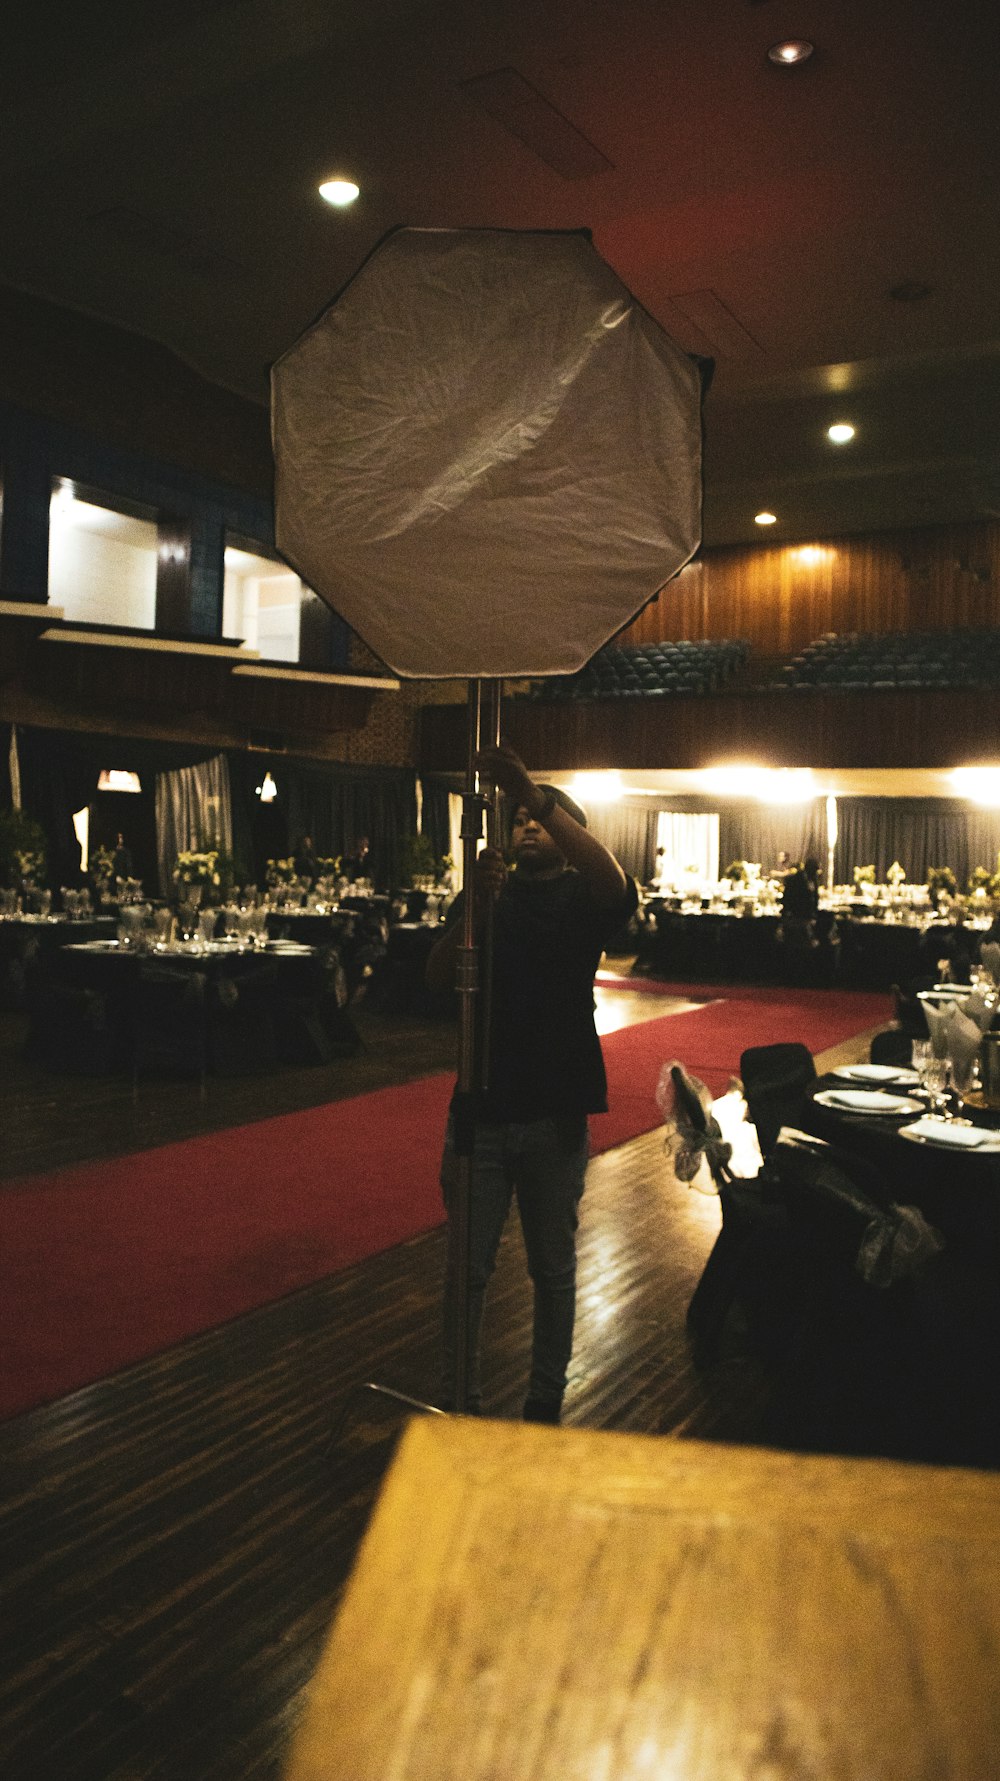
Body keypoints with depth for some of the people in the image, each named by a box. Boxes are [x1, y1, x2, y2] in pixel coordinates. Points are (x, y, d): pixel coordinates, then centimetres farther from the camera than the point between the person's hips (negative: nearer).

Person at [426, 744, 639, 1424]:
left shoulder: (582, 898, 1)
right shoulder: (484, 895, 8)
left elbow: (615, 883, -25)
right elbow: (439, 978, -7)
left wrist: (536, 795, -35)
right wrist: (477, 904, -25)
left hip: (555, 1116, -1)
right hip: (482, 1107, 1)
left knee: (554, 1269, 13)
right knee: (467, 1268, 9)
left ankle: (546, 1399, 29)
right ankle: (460, 1400, 24)